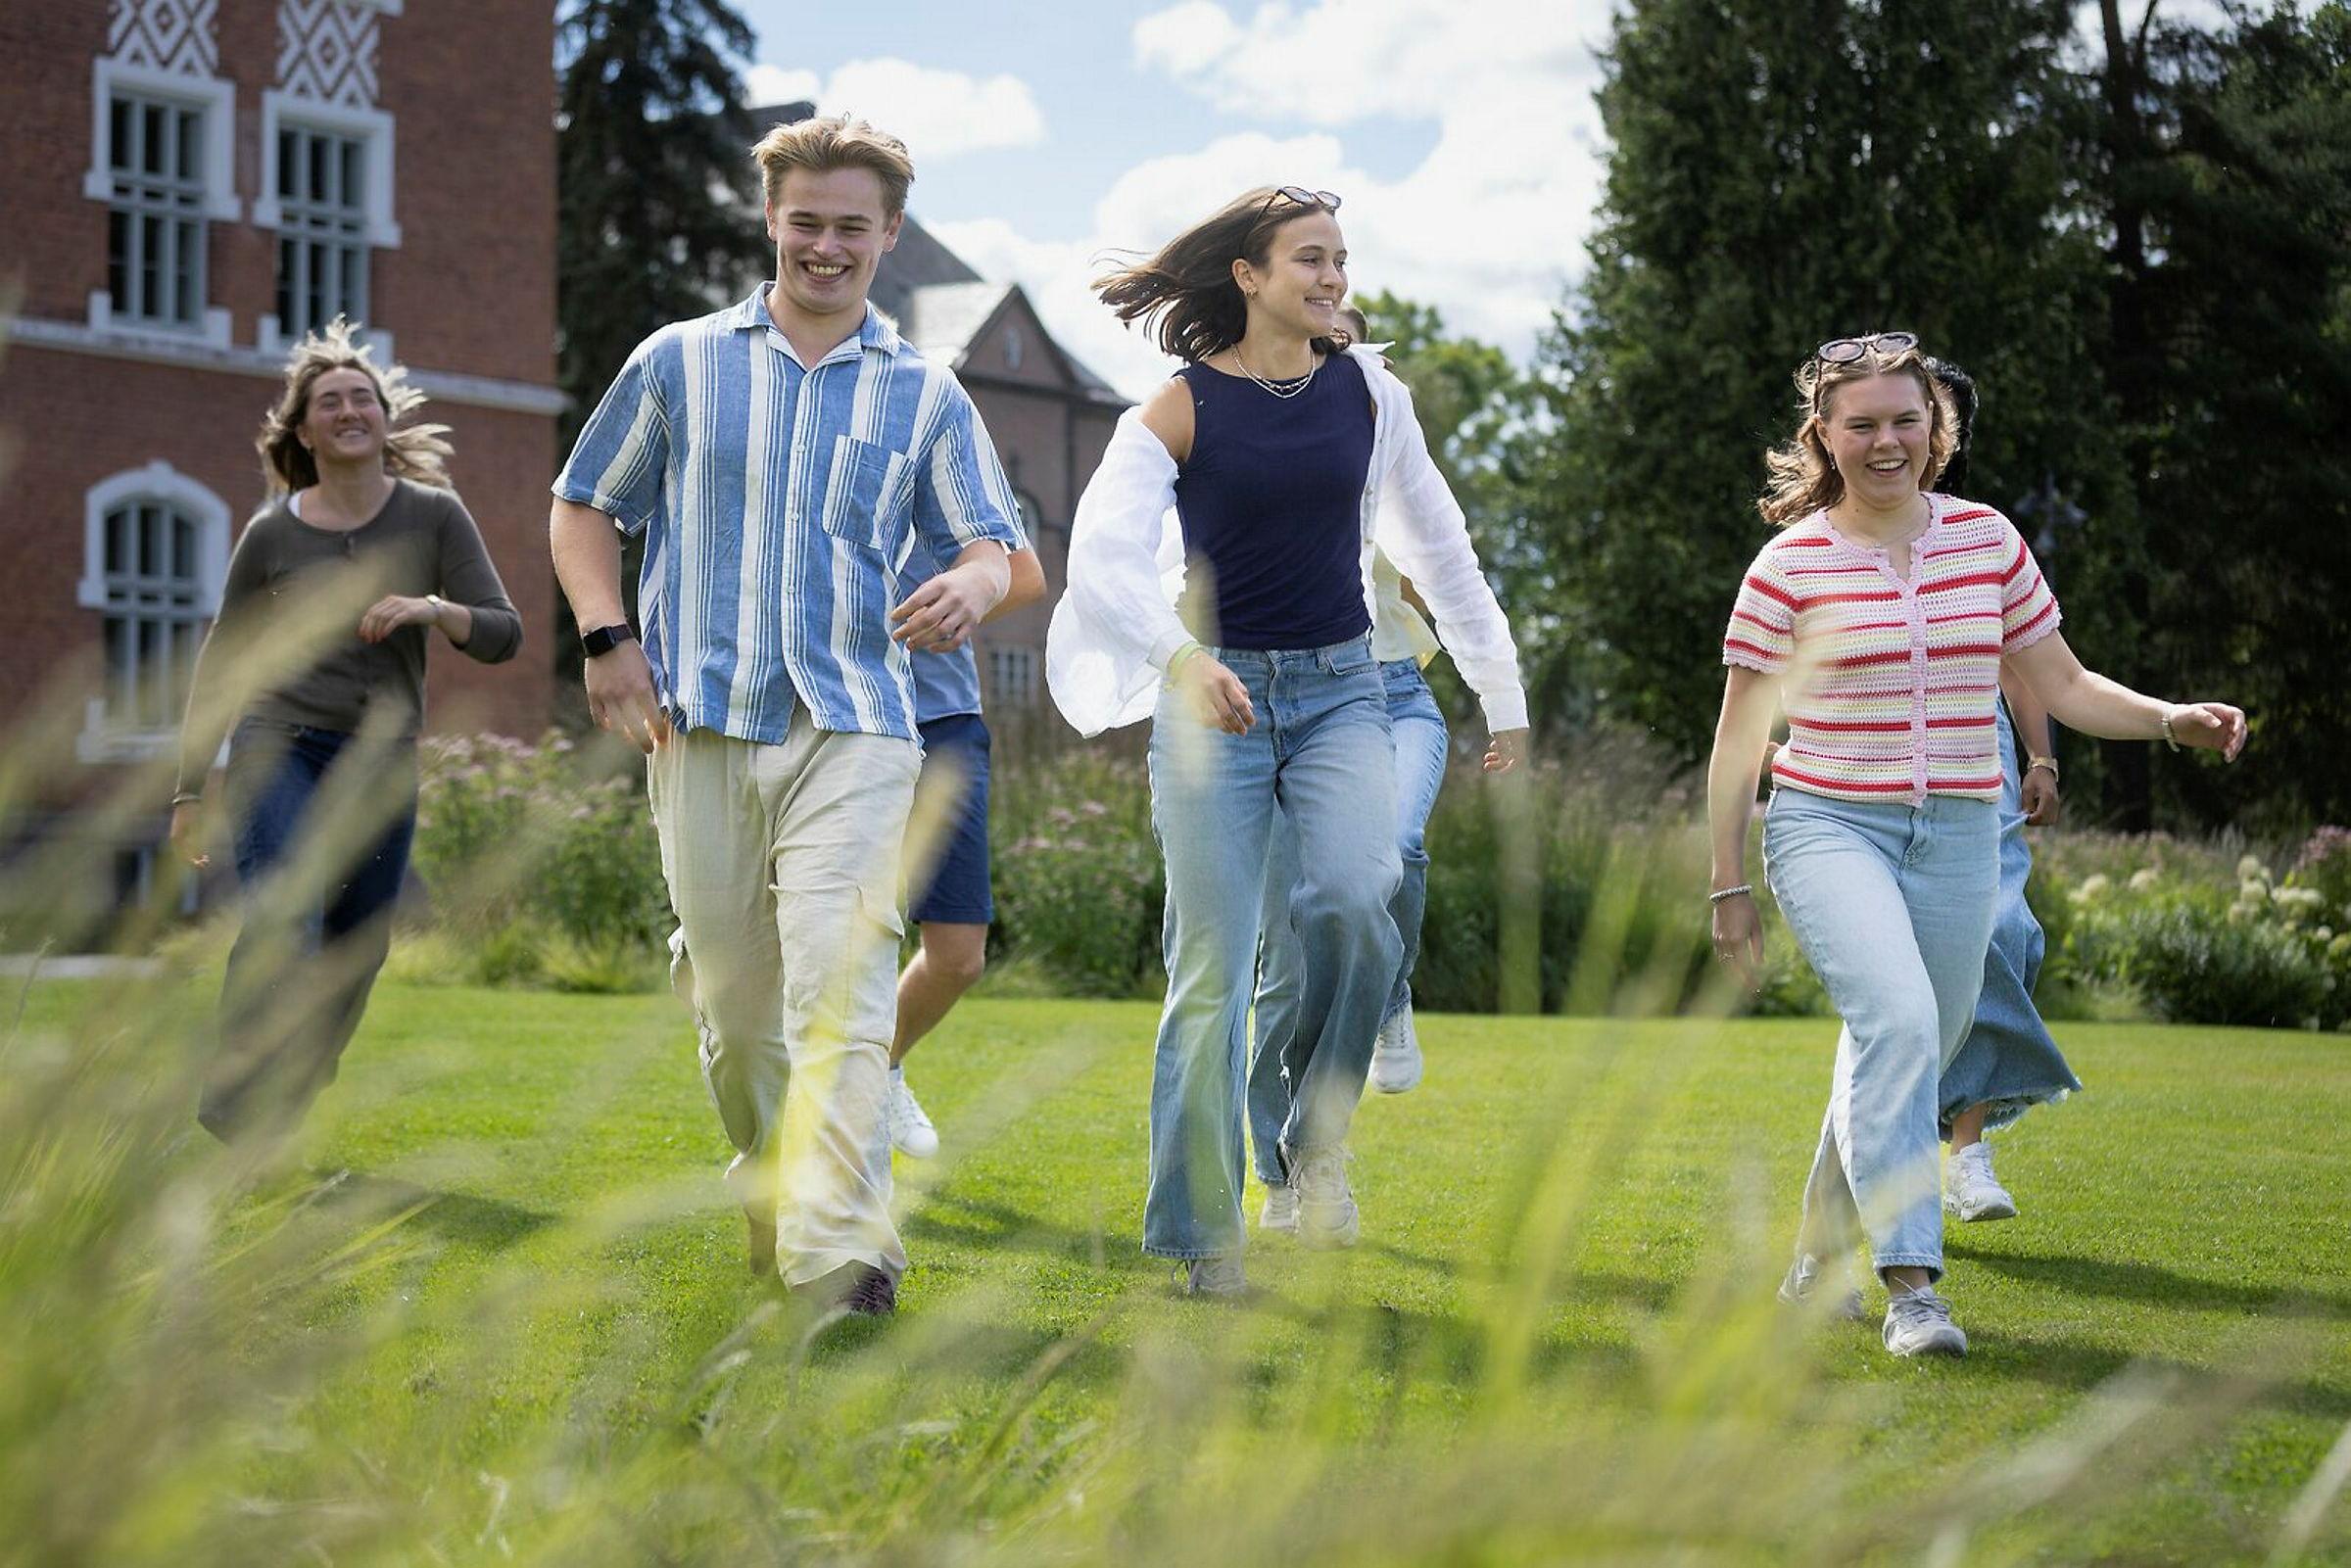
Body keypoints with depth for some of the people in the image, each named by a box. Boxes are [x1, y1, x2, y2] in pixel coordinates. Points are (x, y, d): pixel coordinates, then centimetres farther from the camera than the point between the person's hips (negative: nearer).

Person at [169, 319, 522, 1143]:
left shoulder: (434, 516, 3)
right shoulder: (273, 534, 2)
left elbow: (503, 636, 1)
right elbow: (220, 663, 10)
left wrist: (431, 609, -20)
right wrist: (189, 789, 7)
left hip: (380, 764, 2)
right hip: (279, 743, -2)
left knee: (354, 952, 3)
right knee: (283, 920, -23)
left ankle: (275, 1122, 19)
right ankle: (229, 1120, -23)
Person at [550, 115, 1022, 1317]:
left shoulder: (924, 393, 12)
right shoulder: (678, 363, 11)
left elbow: (990, 544, 7)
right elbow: (582, 508, 17)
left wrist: (972, 585, -18)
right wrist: (607, 639, 1)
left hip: (854, 730, -1)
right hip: (703, 725, 2)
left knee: (840, 985, -17)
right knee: (731, 998, 7)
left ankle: (839, 1247, -23)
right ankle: (769, 1206, 30)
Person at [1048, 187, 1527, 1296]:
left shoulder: (1366, 393, 8)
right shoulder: (1181, 407, -4)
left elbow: (1440, 550, 18)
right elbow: (1104, 552, -17)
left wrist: (1502, 695, 19)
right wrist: (1184, 657, -33)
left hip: (1339, 692, 2)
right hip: (1213, 696, -2)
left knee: (1356, 899, -26)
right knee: (1212, 970, -4)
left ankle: (1317, 1137, -4)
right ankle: (1202, 1236, 8)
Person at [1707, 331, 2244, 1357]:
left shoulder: (1987, 540, 5)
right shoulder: (1791, 565, -4)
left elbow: (2060, 685, 12)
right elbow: (1740, 736, 1)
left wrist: (2173, 720, -5)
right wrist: (1729, 887, 2)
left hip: (1958, 839, 4)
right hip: (1828, 826, -4)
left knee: (1909, 1060, 10)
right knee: (1897, 1018, -27)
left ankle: (1820, 1263, 32)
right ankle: (1909, 1282, -27)